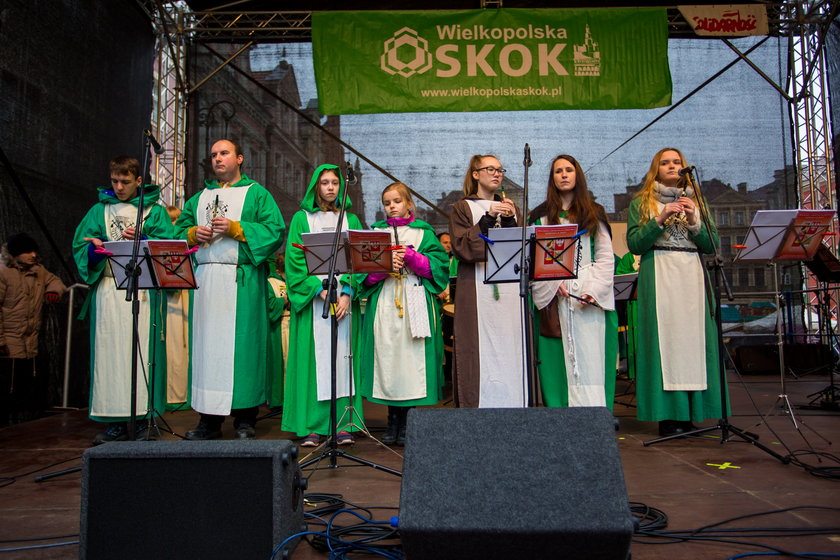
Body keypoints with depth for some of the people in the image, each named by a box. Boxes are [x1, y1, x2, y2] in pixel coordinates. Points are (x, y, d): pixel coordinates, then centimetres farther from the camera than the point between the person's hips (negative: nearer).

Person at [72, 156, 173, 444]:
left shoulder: (154, 210, 11)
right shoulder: (99, 210, 18)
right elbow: (80, 247, 11)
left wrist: (142, 239, -16)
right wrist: (95, 248, -10)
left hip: (143, 289, -2)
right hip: (107, 288, 3)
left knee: (142, 351, -6)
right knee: (109, 351, -1)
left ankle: (143, 420, -1)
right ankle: (115, 423, 5)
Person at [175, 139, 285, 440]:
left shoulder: (257, 194, 9)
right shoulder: (200, 197, 23)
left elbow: (275, 230, -3)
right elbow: (179, 229, 20)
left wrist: (235, 229, -12)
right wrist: (193, 233, -2)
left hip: (242, 281, -4)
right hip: (204, 279, 5)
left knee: (241, 344, -6)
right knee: (206, 343, 1)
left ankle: (245, 420, 1)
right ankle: (210, 419, 8)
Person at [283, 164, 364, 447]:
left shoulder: (351, 220, 14)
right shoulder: (301, 219, 9)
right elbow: (295, 260, -1)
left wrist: (347, 293, -9)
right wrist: (320, 289, -13)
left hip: (344, 297, 2)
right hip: (312, 298, -2)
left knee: (343, 357, -1)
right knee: (314, 357, -5)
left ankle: (343, 424, 2)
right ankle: (312, 426, 0)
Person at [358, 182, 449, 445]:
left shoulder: (423, 232, 11)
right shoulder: (375, 231, 15)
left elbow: (439, 265, 1)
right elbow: (365, 273, 7)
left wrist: (412, 257, -11)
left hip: (415, 303, -1)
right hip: (384, 304, 1)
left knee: (412, 358, -4)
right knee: (387, 357, -1)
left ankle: (407, 423, 7)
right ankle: (393, 422, 10)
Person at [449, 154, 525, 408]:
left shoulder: (511, 208, 21)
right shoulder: (462, 208, 9)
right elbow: (462, 247, -5)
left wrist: (510, 221, -3)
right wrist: (488, 218, -11)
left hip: (510, 289, 4)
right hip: (477, 290, -4)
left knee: (510, 347, -1)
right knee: (481, 350, -8)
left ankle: (512, 404, 6)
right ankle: (477, 406, -3)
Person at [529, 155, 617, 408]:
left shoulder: (594, 212, 14)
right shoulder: (541, 216, 13)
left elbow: (606, 256, 7)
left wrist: (595, 289, -7)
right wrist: (553, 283, -11)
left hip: (590, 294, 0)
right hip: (554, 296, 0)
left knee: (591, 357, -4)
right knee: (558, 357, -2)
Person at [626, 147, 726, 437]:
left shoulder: (696, 201, 19)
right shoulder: (642, 202, 10)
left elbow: (712, 245, 10)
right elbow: (634, 244, -3)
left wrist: (694, 221, -5)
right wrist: (660, 219, -12)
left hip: (692, 275, 3)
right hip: (658, 276, -3)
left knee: (694, 337, -3)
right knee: (665, 339, -8)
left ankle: (692, 411, 6)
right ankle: (669, 415, -4)